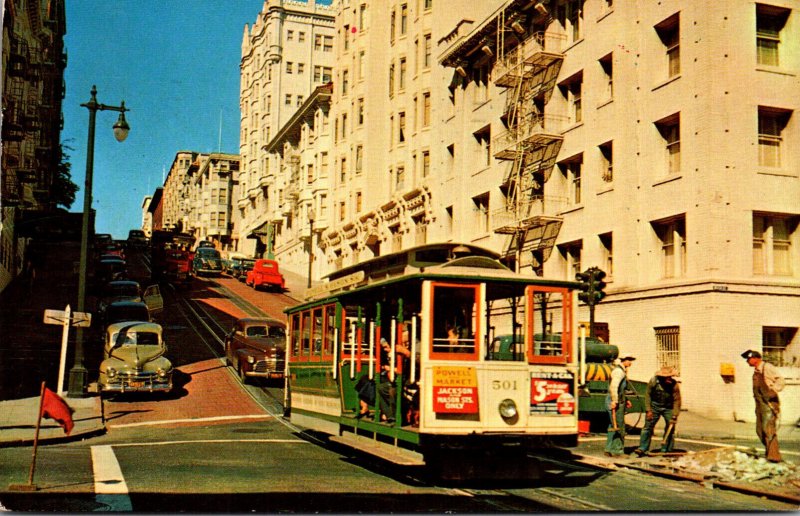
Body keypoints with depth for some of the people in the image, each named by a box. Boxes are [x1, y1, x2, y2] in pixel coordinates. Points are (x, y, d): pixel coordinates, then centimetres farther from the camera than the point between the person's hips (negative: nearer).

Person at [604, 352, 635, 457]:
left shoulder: (622, 371, 19)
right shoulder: (619, 371, -14)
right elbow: (614, 386, -25)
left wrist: (625, 400, 23)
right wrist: (615, 401, -26)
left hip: (619, 402, 10)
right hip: (616, 402, -10)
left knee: (613, 426, 14)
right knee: (618, 427, -6)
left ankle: (609, 450, 19)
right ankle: (617, 451, -1)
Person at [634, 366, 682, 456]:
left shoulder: (674, 385, -19)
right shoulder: (653, 381, -17)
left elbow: (677, 400, -14)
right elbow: (648, 394, -7)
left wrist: (674, 416, -17)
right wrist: (648, 410, -10)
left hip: (668, 408, 0)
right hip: (655, 406, 0)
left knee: (670, 429, 0)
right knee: (648, 426, -5)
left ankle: (666, 450, 10)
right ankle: (642, 448, -4)